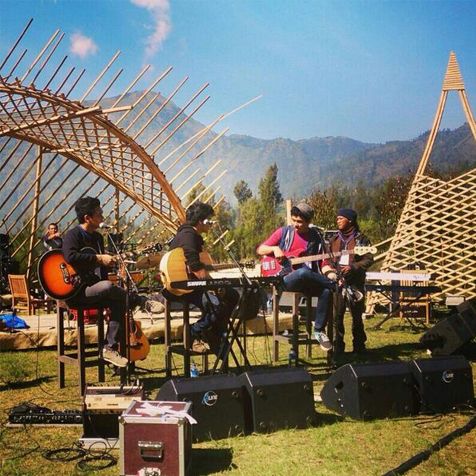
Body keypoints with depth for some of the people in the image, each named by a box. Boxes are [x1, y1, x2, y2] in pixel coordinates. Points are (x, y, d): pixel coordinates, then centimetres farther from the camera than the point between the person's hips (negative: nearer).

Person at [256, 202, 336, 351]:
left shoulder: (316, 237, 11)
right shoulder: (284, 232, 6)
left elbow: (322, 262, 9)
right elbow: (260, 250, 8)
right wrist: (275, 249, -13)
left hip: (309, 282, 3)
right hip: (285, 280, -3)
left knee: (327, 290, -30)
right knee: (303, 272, -39)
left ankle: (319, 330, -14)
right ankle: (336, 284, -19)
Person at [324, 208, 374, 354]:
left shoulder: (361, 239, 2)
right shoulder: (334, 239, 14)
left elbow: (369, 259, -4)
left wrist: (353, 267, -16)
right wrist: (329, 271, -4)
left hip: (355, 283, -2)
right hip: (337, 282, 3)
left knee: (357, 316, 6)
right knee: (336, 316, -2)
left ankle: (359, 346, 19)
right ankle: (337, 348, 7)